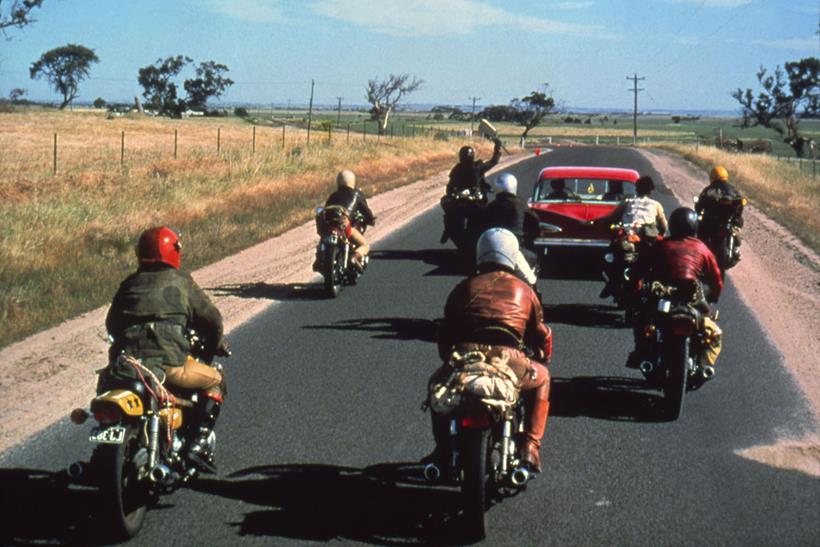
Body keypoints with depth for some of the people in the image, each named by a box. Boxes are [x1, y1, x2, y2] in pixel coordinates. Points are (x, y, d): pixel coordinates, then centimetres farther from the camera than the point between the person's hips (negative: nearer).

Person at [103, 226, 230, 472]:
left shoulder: (129, 284, 20)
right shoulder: (181, 282, 9)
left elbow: (111, 325, 23)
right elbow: (211, 318, 10)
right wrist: (214, 345, 30)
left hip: (125, 359, 4)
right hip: (168, 362, -4)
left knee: (105, 380, 36)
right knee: (215, 381, 16)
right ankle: (200, 442, 0)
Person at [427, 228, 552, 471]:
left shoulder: (465, 287, 22)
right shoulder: (524, 290, 21)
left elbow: (444, 333, 26)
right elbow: (540, 334, 27)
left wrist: (449, 357, 44)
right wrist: (542, 359, 47)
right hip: (509, 361, -1)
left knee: (437, 383, 34)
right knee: (541, 378, 30)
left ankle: (443, 449, 27)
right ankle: (530, 447, 19)